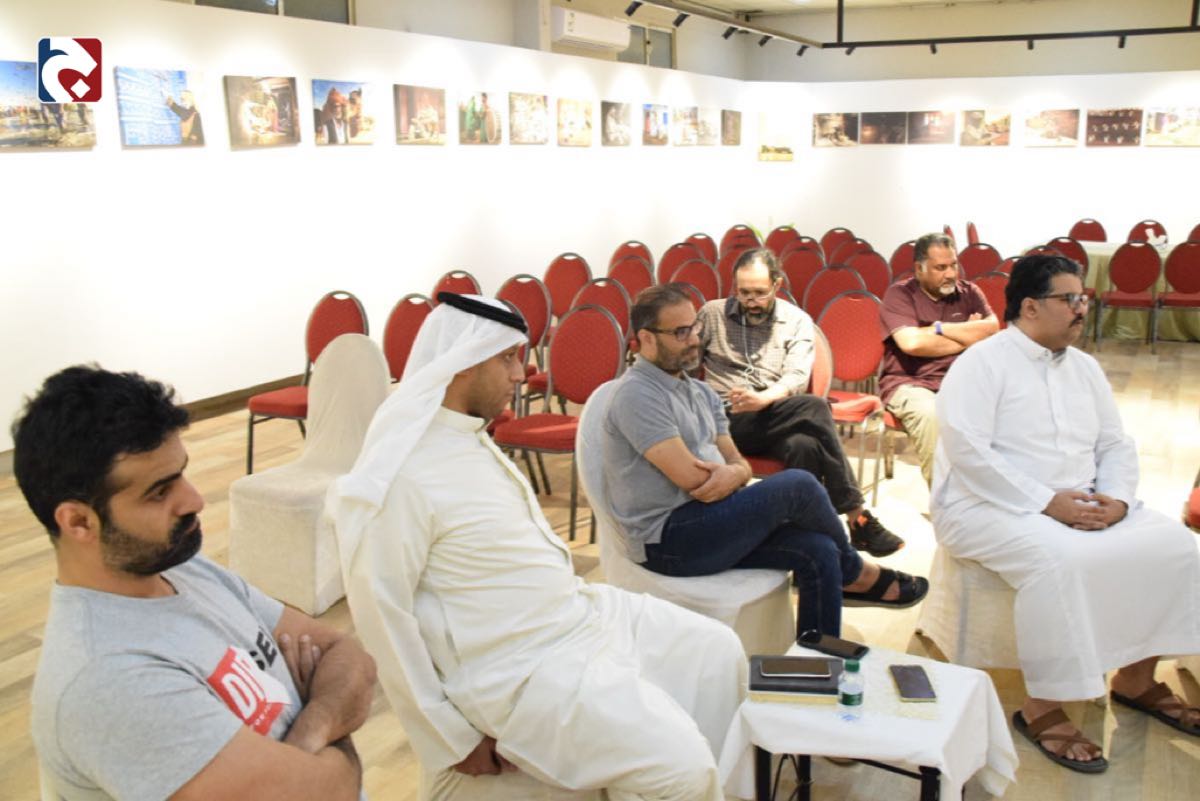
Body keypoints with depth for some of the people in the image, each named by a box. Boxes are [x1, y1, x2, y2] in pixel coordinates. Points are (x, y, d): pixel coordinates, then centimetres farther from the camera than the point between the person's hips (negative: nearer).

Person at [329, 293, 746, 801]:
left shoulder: (469, 435, 8)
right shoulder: (402, 474, -23)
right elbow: (382, 614, -22)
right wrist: (454, 740, -16)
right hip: (521, 668, -10)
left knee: (719, 652, 12)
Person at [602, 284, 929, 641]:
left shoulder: (700, 393, 15)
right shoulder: (637, 395, -13)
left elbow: (739, 464, 11)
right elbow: (691, 478, -20)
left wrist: (732, 473, -15)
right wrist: (732, 473, 0)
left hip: (708, 521, 8)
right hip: (666, 540, -8)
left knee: (819, 551, -12)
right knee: (798, 485, -18)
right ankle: (854, 574, 9)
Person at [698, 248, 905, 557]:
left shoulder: (798, 321, 10)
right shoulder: (712, 314, 10)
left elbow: (797, 378, -3)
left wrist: (763, 398, -24)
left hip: (777, 420, 2)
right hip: (728, 422, -2)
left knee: (806, 446, -37)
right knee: (814, 407, -31)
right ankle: (856, 518, -30)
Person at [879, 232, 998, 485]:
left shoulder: (969, 293, 14)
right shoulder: (899, 294, 2)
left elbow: (992, 329, -4)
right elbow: (911, 343, -15)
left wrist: (939, 328, -6)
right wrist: (968, 337, -2)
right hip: (910, 383, -3)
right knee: (930, 414, -37)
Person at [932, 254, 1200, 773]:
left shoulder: (1085, 367, 15)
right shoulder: (981, 364, -9)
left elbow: (1116, 445, 14)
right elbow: (968, 450, -20)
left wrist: (1116, 499, -7)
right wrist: (1046, 503, -22)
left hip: (1080, 505, 8)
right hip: (990, 506, -7)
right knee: (1060, 561, -35)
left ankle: (1136, 678, 8)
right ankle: (1042, 710, -22)